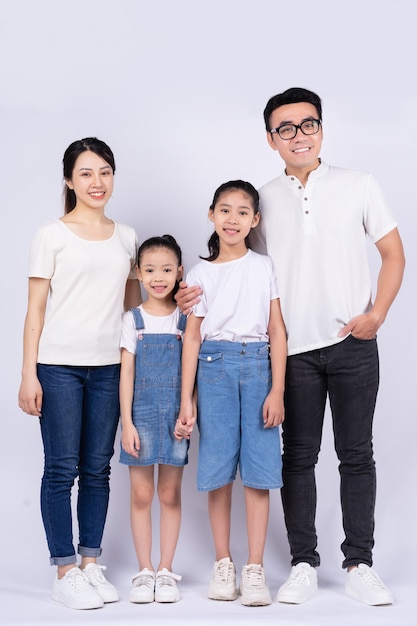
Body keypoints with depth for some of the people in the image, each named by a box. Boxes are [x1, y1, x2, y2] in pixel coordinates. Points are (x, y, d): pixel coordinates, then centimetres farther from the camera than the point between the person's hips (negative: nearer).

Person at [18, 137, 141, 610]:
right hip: (59, 365, -4)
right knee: (62, 468, -1)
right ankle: (65, 573, 7)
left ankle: (91, 563, 19)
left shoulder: (125, 237, 12)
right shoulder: (51, 235, -1)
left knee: (97, 468, 9)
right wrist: (29, 374, -7)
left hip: (109, 366, 4)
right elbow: (36, 309, -2)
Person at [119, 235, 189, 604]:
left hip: (176, 416, 0)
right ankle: (144, 571, 13)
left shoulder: (186, 318, 5)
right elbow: (126, 373, 1)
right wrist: (127, 422, -6)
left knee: (170, 495, 6)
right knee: (141, 495, 3)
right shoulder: (133, 320, 3)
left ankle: (166, 571, 14)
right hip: (142, 415, 0)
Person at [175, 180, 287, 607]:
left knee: (259, 468, -3)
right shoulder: (200, 274, 9)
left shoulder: (265, 267, 7)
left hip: (258, 367, 0)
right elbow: (192, 337, 6)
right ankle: (223, 562, 13)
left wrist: (277, 390, -6)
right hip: (214, 367, 1)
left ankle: (255, 569, 3)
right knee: (218, 467, 1)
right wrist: (186, 402, 0)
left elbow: (277, 332, 4)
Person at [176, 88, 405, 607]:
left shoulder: (358, 186, 3)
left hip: (352, 344, -1)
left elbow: (393, 255, 5)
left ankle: (359, 564, 14)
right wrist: (204, 294, -3)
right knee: (299, 456, 6)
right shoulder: (263, 200, 7)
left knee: (356, 454, 4)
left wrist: (377, 312, -7)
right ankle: (303, 564, 17)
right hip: (295, 349, 1)